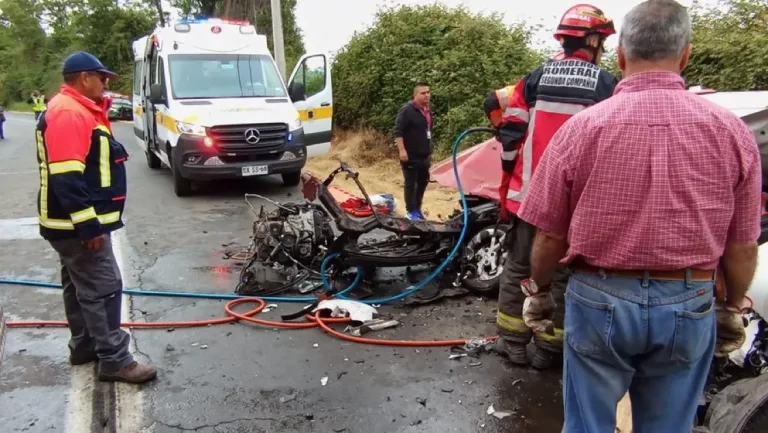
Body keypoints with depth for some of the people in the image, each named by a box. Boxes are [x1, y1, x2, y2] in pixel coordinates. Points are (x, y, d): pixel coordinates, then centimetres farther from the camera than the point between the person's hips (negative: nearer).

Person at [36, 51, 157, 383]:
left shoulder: (79, 110, 16)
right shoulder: (68, 113, -19)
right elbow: (66, 178, -27)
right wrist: (88, 226, -26)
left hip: (75, 223, 11)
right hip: (76, 224, -11)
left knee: (80, 285, 19)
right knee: (102, 288, -7)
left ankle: (84, 345, 32)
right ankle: (114, 360, -1)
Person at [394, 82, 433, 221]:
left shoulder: (427, 111, 15)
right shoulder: (407, 110, -13)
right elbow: (398, 131, -18)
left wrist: (429, 150, 25)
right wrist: (402, 150, -24)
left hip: (424, 155, 8)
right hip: (411, 155, -8)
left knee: (423, 182, 14)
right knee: (410, 183, -2)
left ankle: (417, 208, 27)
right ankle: (410, 211, 5)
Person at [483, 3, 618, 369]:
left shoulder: (538, 77, 4)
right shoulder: (606, 85, -2)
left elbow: (499, 107, 1)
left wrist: (512, 156, 12)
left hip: (528, 193, 2)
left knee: (518, 267, 14)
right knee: (561, 273, 10)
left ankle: (512, 341, 22)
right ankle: (548, 347, 19)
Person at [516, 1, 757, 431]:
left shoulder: (582, 128, -11)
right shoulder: (732, 131, -5)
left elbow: (550, 236, -5)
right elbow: (742, 247, 1)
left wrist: (539, 290, 12)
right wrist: (731, 306, 18)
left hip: (600, 301, -1)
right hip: (689, 307, 2)